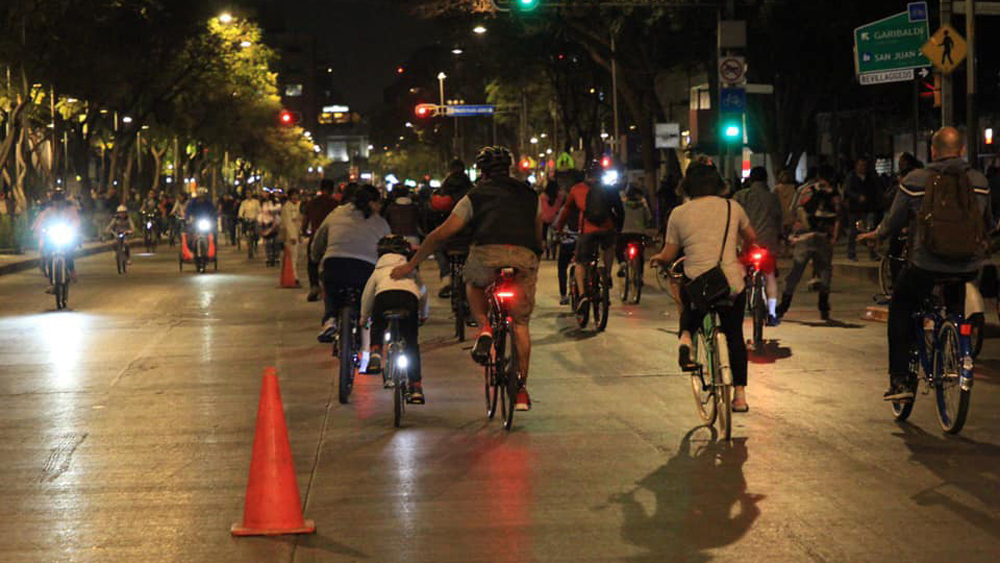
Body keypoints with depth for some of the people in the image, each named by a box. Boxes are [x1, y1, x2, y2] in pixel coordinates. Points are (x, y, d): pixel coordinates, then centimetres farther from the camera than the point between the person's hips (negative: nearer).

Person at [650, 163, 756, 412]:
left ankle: (685, 338, 1)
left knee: (691, 314, 33)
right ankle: (740, 395, 17)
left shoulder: (679, 214, 0)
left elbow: (668, 256, 3)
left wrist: (657, 258, 26)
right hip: (732, 284, 1)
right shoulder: (732, 207, 5)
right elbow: (751, 238, 21)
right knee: (734, 335, 18)